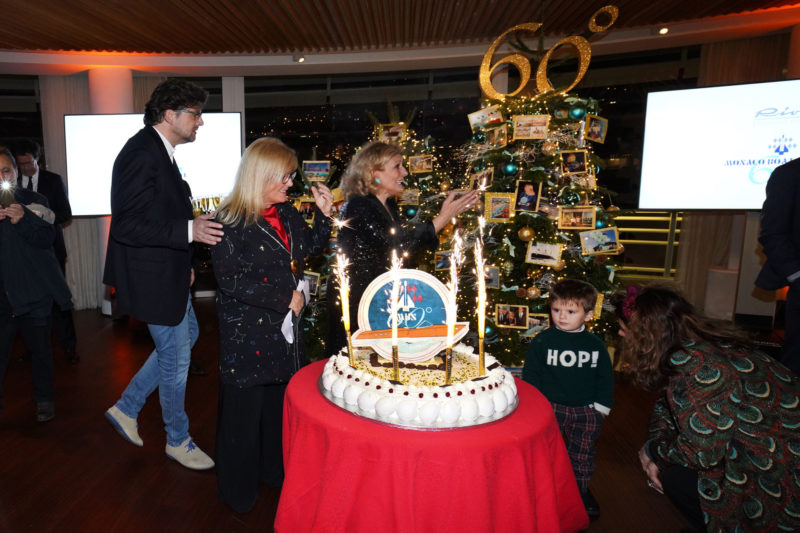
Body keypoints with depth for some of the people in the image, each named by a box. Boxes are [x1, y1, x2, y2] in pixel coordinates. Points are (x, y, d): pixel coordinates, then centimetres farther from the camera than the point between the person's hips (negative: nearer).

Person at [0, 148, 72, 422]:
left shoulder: (33, 201, 3)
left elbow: (47, 240, -6)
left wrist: (24, 220, -24)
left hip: (33, 289, -1)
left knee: (39, 346, 8)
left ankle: (44, 399, 25)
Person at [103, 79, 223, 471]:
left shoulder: (160, 151, 10)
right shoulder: (142, 153, -22)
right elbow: (127, 226, -26)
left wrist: (183, 260, 19)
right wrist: (189, 231, -34)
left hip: (168, 272, 10)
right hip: (153, 277, -10)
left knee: (186, 336, 23)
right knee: (176, 357, 5)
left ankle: (126, 408, 36)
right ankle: (178, 440, 28)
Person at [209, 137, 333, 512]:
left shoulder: (286, 213, 5)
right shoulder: (229, 222, -15)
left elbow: (310, 248, 17)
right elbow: (231, 281, -20)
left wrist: (324, 213, 1)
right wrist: (285, 297, -17)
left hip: (285, 327, 7)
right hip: (246, 333, -6)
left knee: (281, 400, 19)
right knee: (245, 409, 7)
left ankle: (275, 471, 41)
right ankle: (238, 489, 30)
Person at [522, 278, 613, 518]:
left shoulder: (596, 344, 0)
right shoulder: (542, 341, -7)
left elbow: (605, 377, 9)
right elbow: (530, 373, -1)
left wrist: (601, 407, 4)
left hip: (586, 409, 2)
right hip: (550, 407, -1)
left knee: (582, 454, 11)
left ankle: (581, 490, 35)